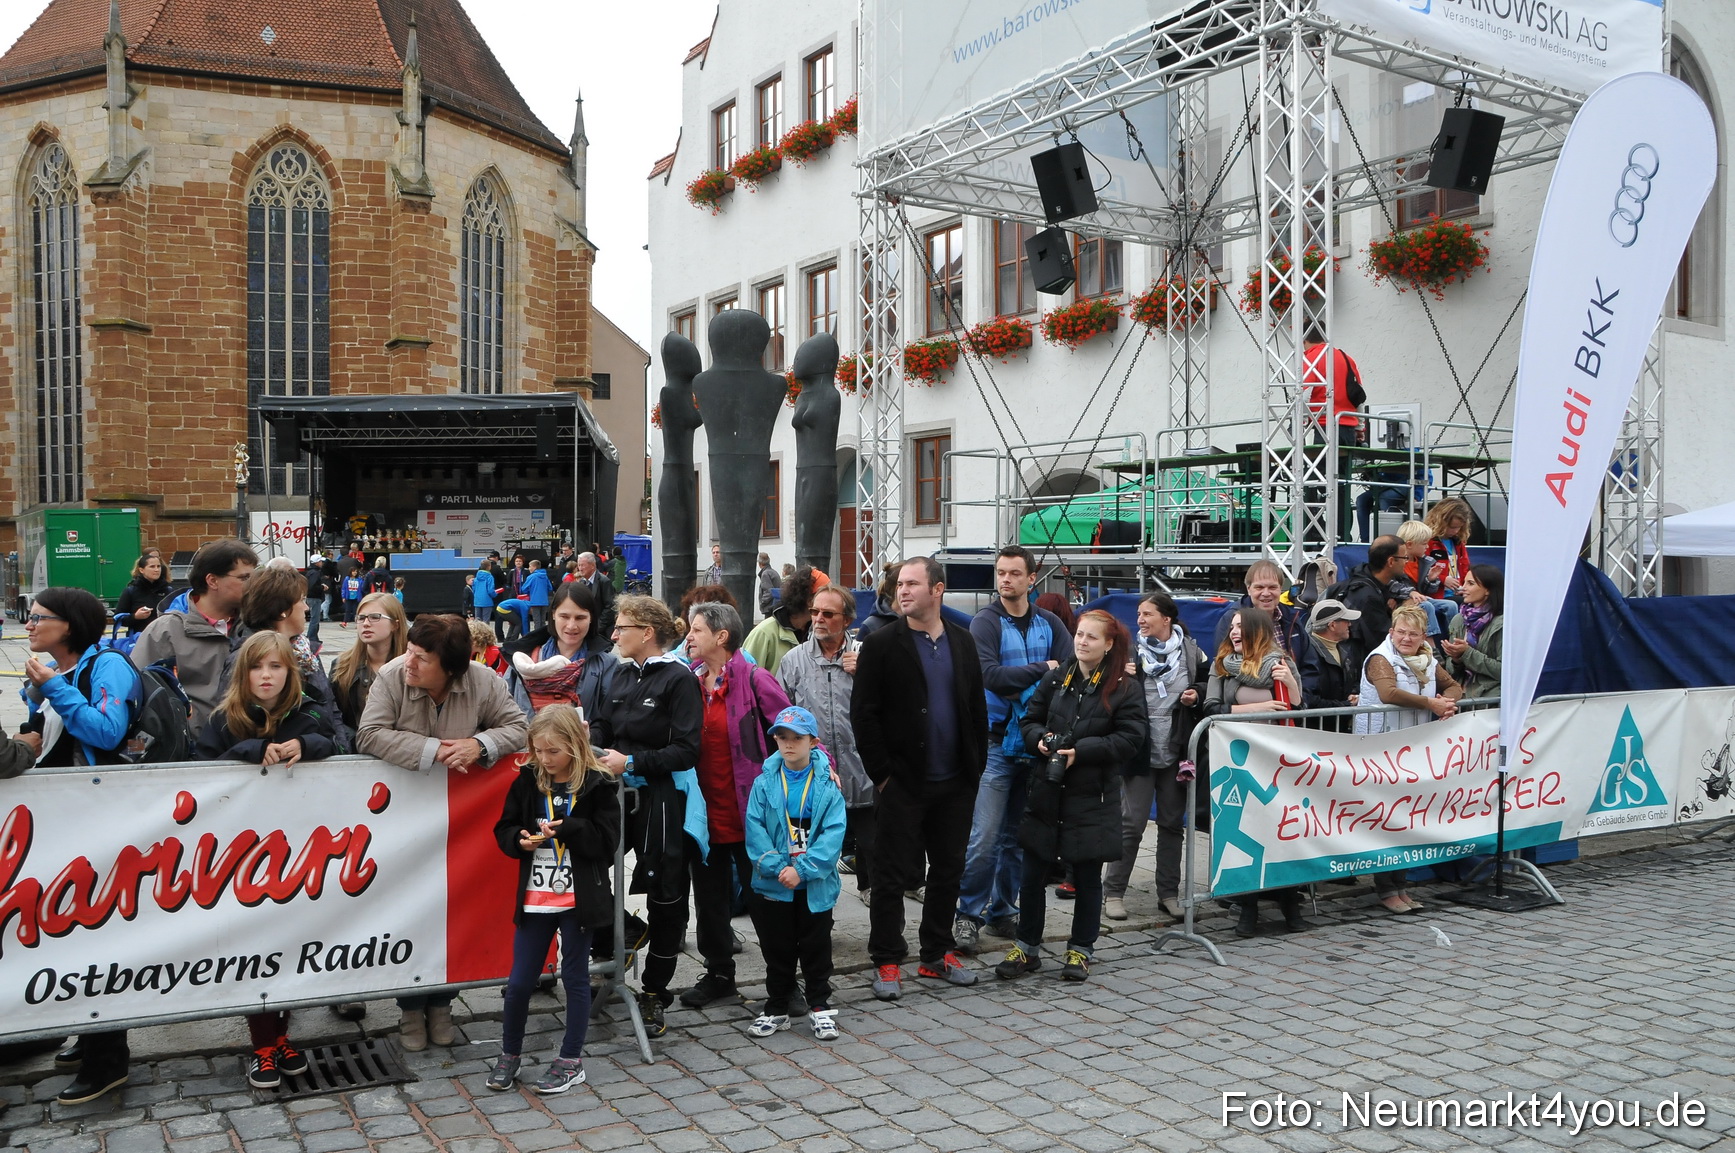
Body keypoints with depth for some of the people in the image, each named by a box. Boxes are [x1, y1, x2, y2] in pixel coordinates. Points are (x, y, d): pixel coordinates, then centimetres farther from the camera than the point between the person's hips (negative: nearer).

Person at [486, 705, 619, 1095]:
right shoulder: (527, 781, 1)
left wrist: (566, 829, -23)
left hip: (578, 898, -3)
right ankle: (510, 1055, 28)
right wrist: (520, 839, -14)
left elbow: (606, 841, -11)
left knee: (575, 978, 9)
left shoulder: (598, 786, -9)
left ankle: (571, 1061, 22)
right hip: (534, 899, 3)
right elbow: (504, 829, 8)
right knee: (519, 982, 7)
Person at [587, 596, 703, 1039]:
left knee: (664, 895, 3)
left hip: (662, 798, -6)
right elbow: (601, 723, 16)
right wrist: (595, 749, -5)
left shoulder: (679, 679, -10)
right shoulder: (621, 674, 12)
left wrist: (631, 761, -19)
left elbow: (685, 751, -15)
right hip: (618, 793, 6)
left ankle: (654, 993, 16)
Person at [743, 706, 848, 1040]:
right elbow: (754, 829, -7)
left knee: (816, 947, 9)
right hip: (772, 885, 2)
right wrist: (777, 866, -18)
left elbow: (834, 832, -12)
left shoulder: (827, 784, -6)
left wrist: (802, 869, -20)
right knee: (777, 949, 12)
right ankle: (776, 1009, 26)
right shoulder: (765, 783, -2)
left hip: (816, 885, -1)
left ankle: (820, 1006, 23)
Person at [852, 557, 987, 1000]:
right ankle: (887, 962, 13)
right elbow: (863, 714, -7)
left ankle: (938, 955, 26)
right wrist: (881, 773, -10)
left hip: (956, 783, 4)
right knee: (892, 875, 2)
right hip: (904, 783, -4)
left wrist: (976, 766, 5)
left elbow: (977, 708, 12)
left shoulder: (963, 642, 8)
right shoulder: (882, 644, -5)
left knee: (948, 872, 13)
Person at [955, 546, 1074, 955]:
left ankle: (1003, 910, 24)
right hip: (996, 742, -4)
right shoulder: (986, 622, -3)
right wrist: (1041, 669, -13)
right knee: (984, 837, -7)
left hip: (1035, 744, 4)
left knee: (1018, 836, 12)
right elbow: (987, 674, -18)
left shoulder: (1049, 624, 8)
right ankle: (969, 914, 6)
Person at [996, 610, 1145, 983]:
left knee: (1087, 876, 9)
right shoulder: (1054, 679, 7)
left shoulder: (1125, 687, -4)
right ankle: (1027, 947, 21)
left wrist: (1081, 751, -18)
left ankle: (1080, 951, 24)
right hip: (1047, 790, 3)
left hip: (1093, 795, -3)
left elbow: (1131, 738, -11)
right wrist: (1041, 739, -10)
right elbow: (1030, 720, 13)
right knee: (1032, 872, 7)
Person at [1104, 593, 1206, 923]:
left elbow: (1209, 685, 16)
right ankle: (1113, 892, 5)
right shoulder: (1130, 651, 0)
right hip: (1140, 752, -2)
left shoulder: (1191, 652, 3)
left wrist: (1197, 694, -5)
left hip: (1176, 753, 2)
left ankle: (1169, 893, 20)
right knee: (1131, 824, -4)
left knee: (1173, 823, 10)